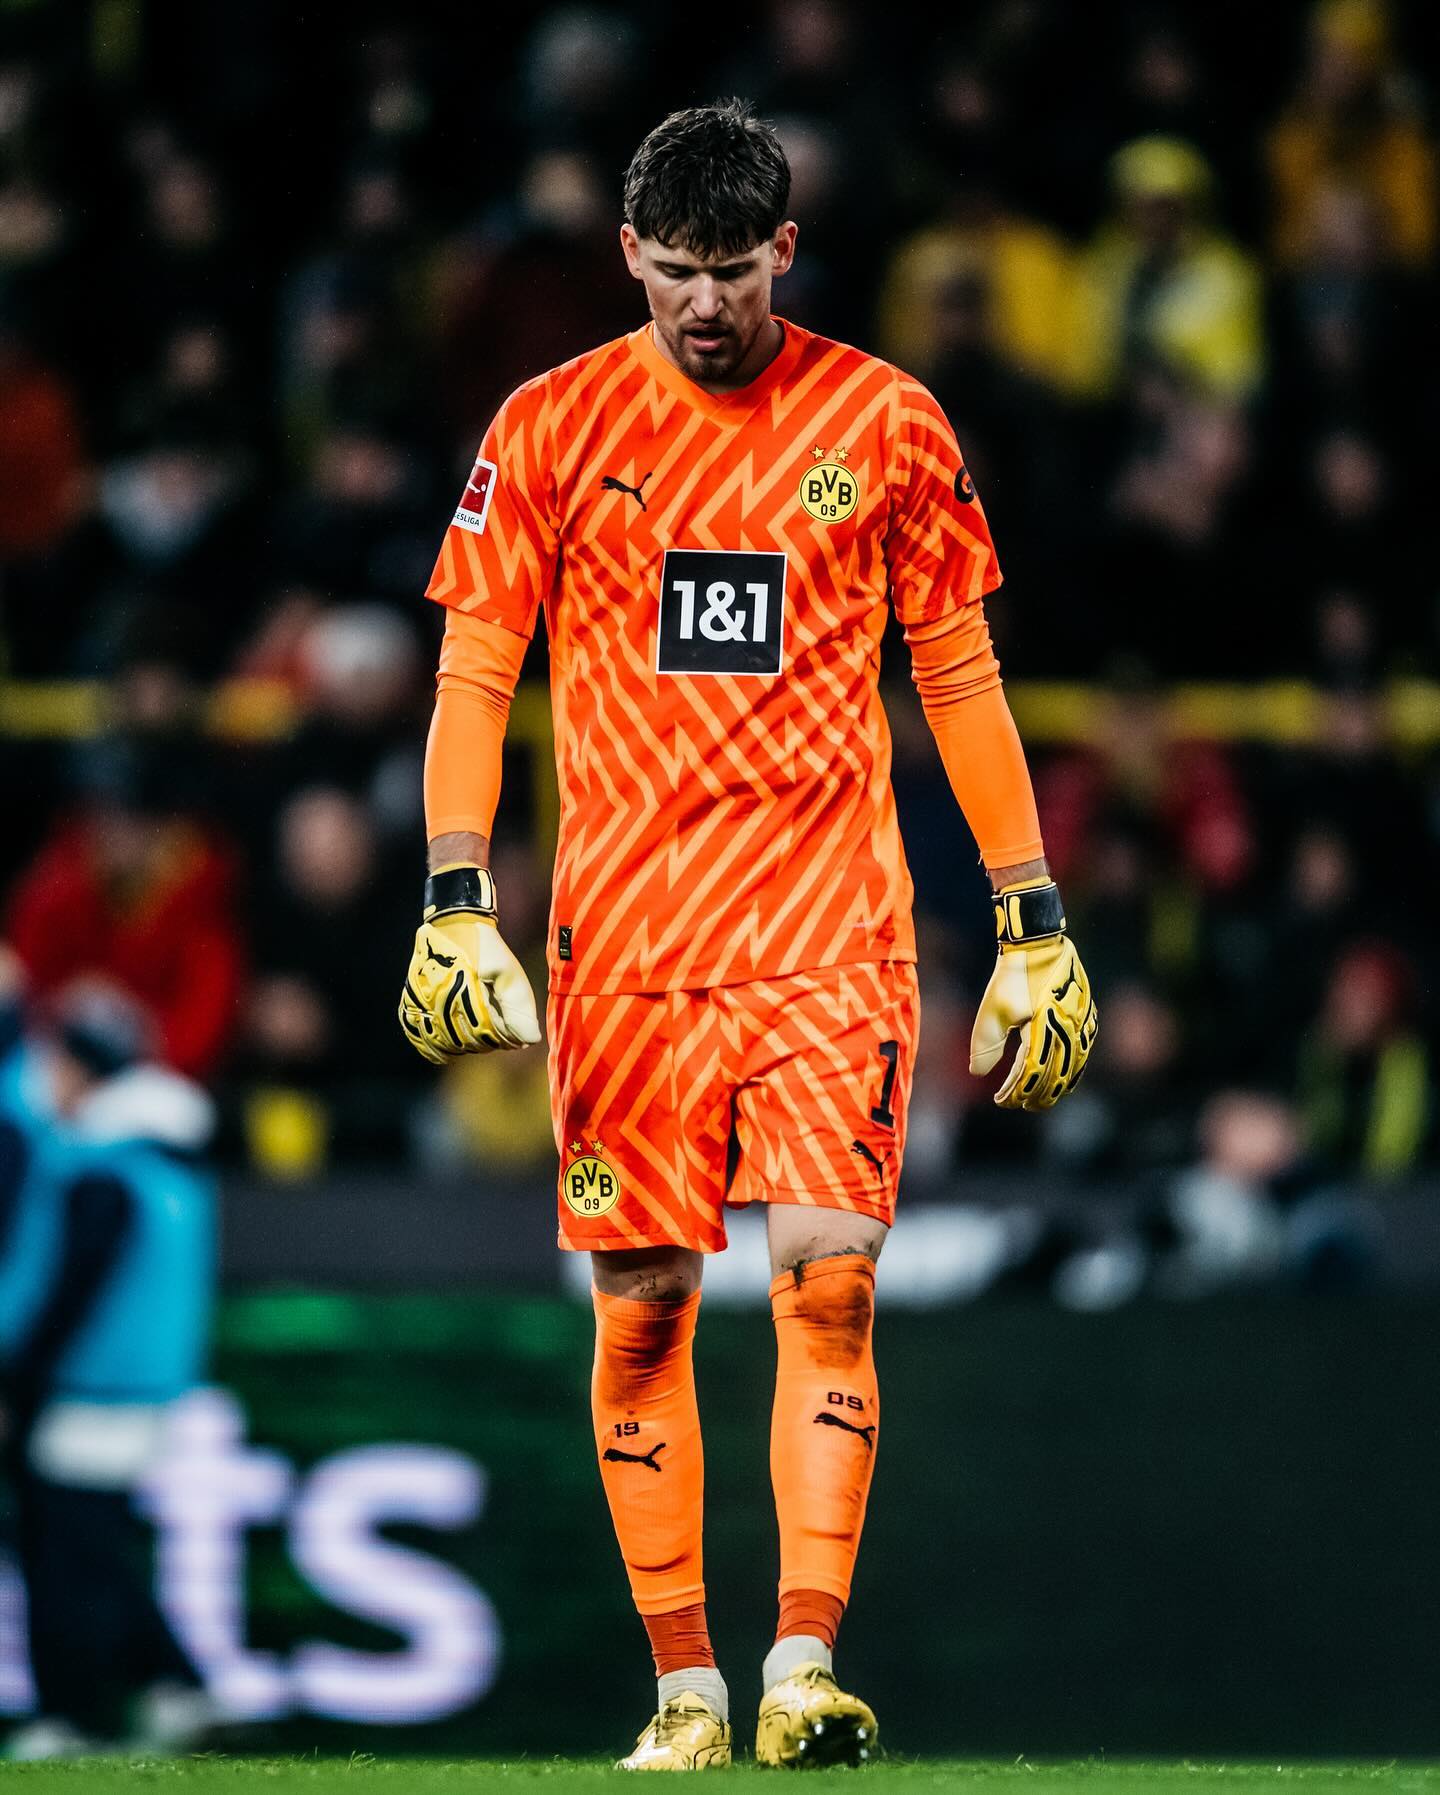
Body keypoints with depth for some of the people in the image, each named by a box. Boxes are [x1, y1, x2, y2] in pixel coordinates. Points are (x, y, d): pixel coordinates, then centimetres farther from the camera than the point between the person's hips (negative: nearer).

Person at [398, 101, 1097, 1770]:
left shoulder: (883, 419, 5)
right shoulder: (552, 426, 4)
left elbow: (961, 675, 9)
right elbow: (473, 673, 4)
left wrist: (1035, 927, 7)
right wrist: (456, 906, -9)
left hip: (834, 933, -1)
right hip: (625, 932, 1)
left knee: (829, 1282, -13)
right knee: (640, 1310, 1)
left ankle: (805, 1665, -14)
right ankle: (684, 1690, 8)